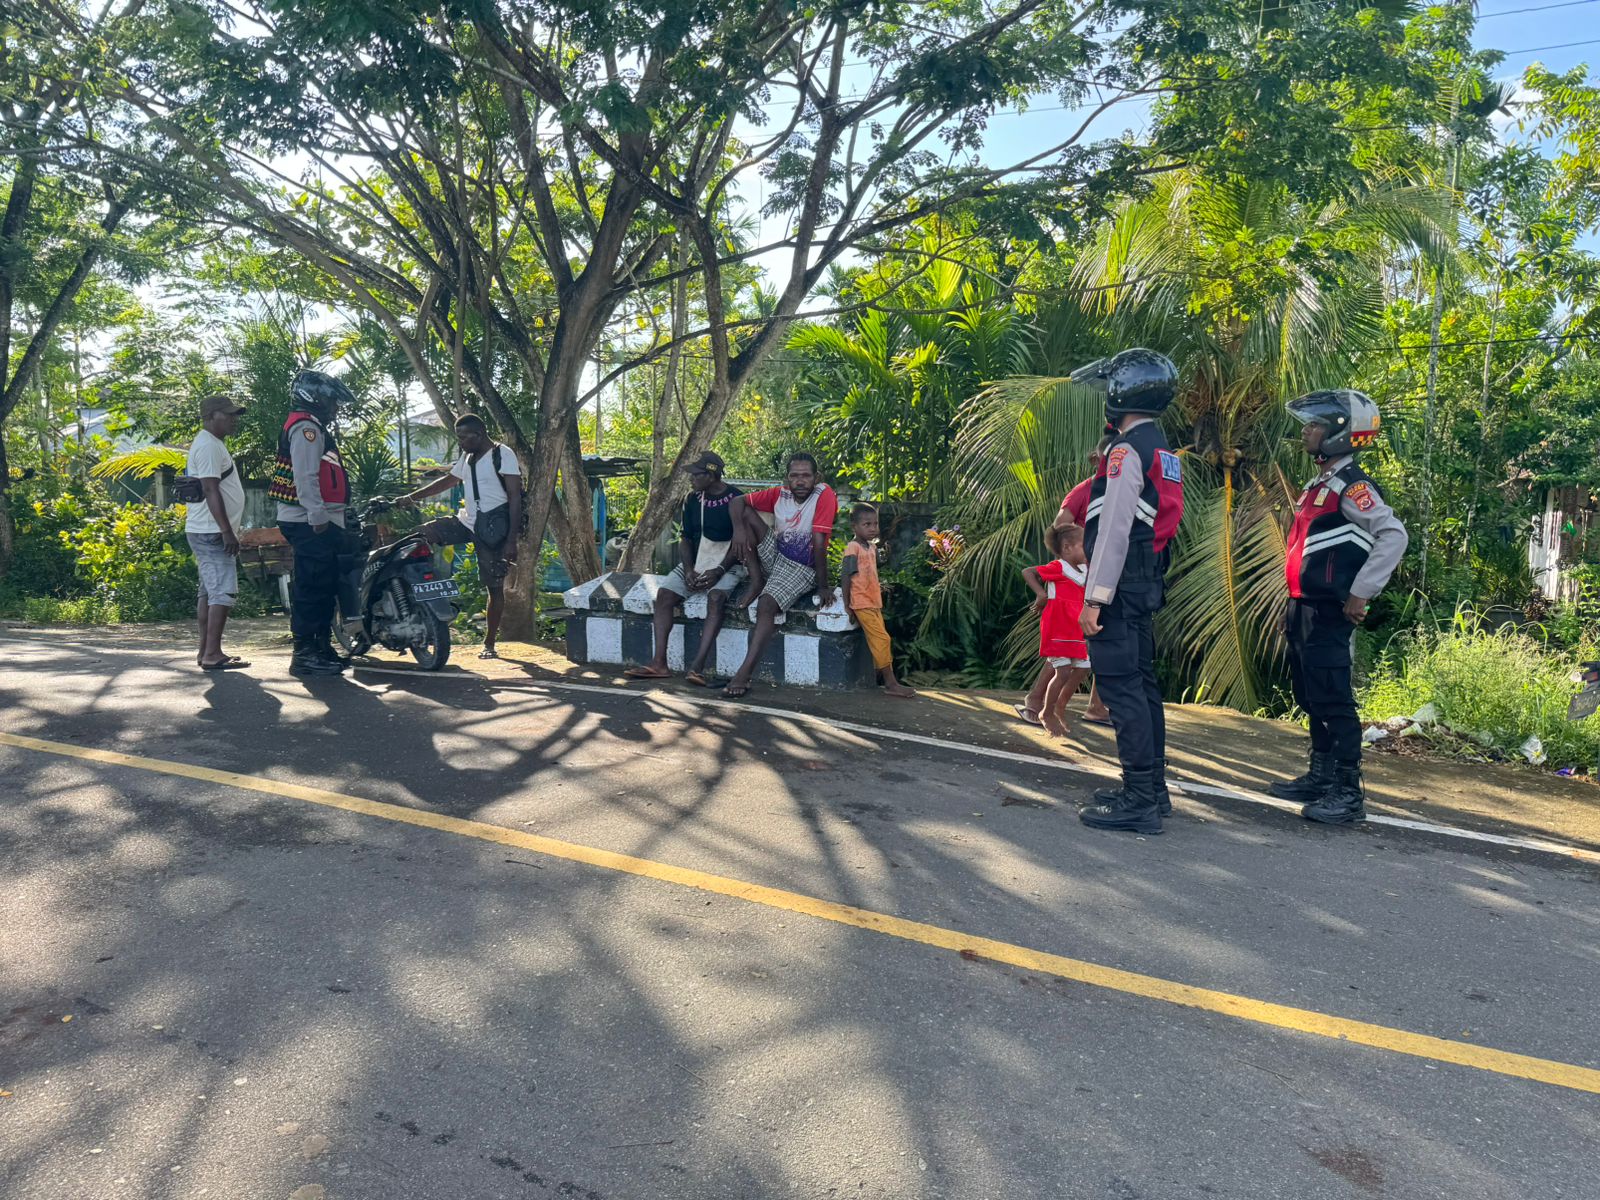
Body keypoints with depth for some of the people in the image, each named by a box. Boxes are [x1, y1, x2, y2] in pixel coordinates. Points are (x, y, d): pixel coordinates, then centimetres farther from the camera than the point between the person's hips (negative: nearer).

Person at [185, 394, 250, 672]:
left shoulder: (211, 444, 19)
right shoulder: (208, 446, -14)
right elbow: (211, 490, -21)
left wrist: (226, 531, 23)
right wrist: (227, 531, -24)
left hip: (208, 533, 11)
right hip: (212, 533, -11)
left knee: (209, 592, 12)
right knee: (224, 592, -13)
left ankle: (206, 651, 16)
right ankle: (212, 654, -13)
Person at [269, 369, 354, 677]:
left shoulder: (315, 428, 25)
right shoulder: (306, 427, -9)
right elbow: (305, 476, -20)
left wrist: (331, 515, 24)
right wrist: (318, 516, -26)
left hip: (320, 522, 11)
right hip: (312, 523, -11)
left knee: (325, 587, 13)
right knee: (311, 588, -11)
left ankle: (322, 646, 19)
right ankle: (304, 654, -10)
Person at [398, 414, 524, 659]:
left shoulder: (503, 455, -11)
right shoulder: (467, 457, 15)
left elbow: (515, 497, -15)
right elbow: (448, 481, 27)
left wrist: (511, 539, -20)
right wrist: (412, 497, 19)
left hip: (494, 528, -8)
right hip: (467, 521, 8)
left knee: (495, 587, -2)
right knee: (419, 535, -8)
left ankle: (489, 644, 7)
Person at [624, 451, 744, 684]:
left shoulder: (735, 499, -8)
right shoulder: (693, 499, 8)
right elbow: (686, 539, 10)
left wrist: (719, 571, -20)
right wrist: (689, 570, -7)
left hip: (726, 564, -5)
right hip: (695, 562, 6)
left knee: (716, 596, -34)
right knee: (664, 593, -17)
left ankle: (698, 666, -42)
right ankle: (659, 662, -20)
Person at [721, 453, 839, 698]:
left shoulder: (824, 495, -18)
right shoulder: (780, 494, -2)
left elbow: (819, 543, -22)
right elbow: (738, 501, 0)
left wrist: (823, 587, -20)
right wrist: (738, 529, -20)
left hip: (802, 569, -6)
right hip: (775, 556, 6)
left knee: (766, 605, -31)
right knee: (747, 513, -10)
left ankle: (744, 674, -32)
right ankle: (756, 582, -5)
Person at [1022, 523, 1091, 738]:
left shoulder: (1085, 570, 11)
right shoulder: (1057, 568, -12)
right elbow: (1027, 572, -12)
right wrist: (1041, 593, -20)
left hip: (1076, 632, 8)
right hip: (1057, 630, -8)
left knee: (1082, 669, 9)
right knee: (1064, 672, -9)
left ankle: (1060, 706, 28)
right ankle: (1047, 713, 9)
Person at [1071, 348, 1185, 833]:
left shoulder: (1128, 449, -13)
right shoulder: (1162, 450, 18)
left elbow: (1115, 529, -19)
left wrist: (1094, 597, -20)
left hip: (1120, 585, -10)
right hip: (1146, 584, 10)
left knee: (1122, 687, -9)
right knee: (1141, 683, 14)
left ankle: (1139, 800, -8)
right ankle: (1152, 788, 22)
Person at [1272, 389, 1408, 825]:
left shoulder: (1351, 485, -12)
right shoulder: (1319, 485, 18)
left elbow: (1394, 535, -23)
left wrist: (1360, 594, -22)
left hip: (1329, 613, -10)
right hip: (1304, 609, 10)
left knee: (1333, 702, -7)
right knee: (1310, 699, 16)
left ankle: (1348, 793, -2)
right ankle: (1320, 778, 27)